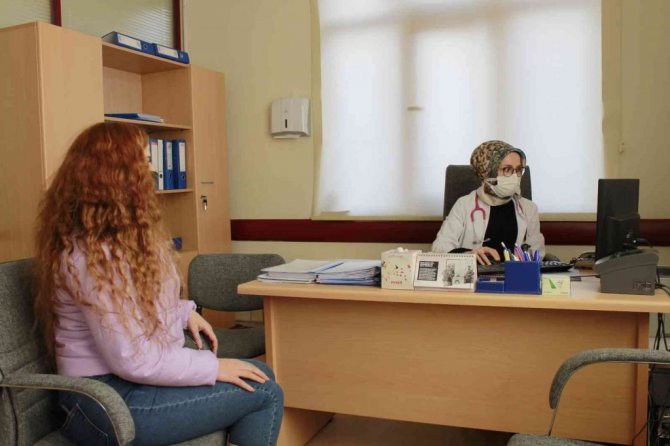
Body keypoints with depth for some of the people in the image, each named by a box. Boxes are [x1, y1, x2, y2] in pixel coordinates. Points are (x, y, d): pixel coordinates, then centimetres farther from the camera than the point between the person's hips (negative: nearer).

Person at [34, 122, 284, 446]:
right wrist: (213, 367, -16)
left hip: (126, 381, 10)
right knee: (264, 393, -9)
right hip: (109, 404, -10)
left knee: (260, 374, 8)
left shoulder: (115, 236, 7)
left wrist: (184, 312, 5)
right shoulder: (92, 255, -25)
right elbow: (132, 361, -25)